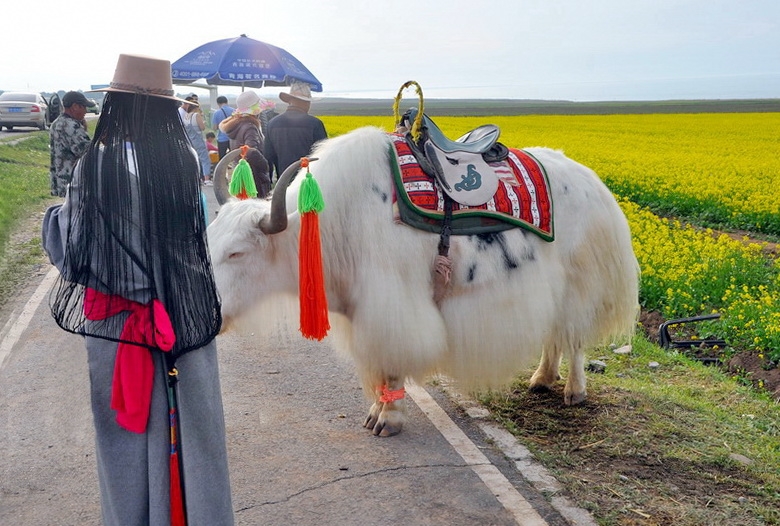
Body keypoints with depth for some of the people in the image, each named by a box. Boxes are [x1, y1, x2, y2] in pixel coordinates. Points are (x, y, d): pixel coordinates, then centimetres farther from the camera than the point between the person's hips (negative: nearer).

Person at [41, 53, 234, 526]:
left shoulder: (96, 165, -14)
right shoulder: (185, 159, -7)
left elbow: (70, 252, -7)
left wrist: (54, 216, 12)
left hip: (119, 318, -2)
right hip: (188, 313, 2)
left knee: (131, 424, 13)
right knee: (190, 418, 15)